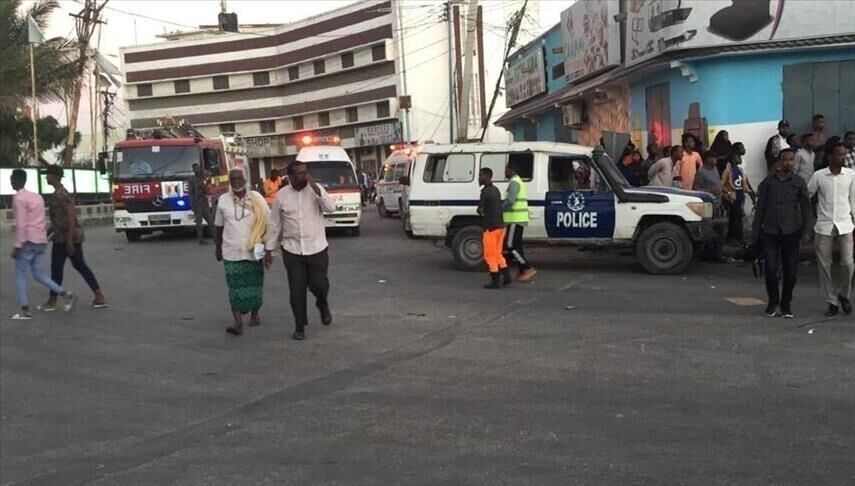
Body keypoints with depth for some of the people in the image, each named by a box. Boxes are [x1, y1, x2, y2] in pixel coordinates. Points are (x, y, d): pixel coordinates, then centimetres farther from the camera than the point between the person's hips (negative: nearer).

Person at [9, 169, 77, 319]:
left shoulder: (18, 198, -10)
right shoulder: (37, 197, 16)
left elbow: (21, 225, -16)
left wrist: (17, 246, -15)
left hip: (28, 241, -8)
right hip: (41, 241, 8)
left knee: (20, 275, 1)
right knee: (39, 274, 14)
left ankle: (25, 310, -1)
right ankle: (66, 295, 2)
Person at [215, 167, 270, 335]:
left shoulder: (256, 198, 0)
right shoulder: (223, 200, 3)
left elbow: (268, 221, 4)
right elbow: (219, 226, 11)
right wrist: (218, 247, 13)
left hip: (254, 251, 0)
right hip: (232, 252, 0)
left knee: (255, 284, 10)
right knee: (235, 287, -7)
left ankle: (254, 314, 31)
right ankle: (238, 322, -11)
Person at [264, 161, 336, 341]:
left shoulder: (316, 189, -3)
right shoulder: (282, 195, -1)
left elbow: (331, 207, -20)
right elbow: (274, 224, 5)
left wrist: (315, 187, -25)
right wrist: (269, 250, 6)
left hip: (317, 249, -1)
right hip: (292, 251, 1)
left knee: (318, 284, 1)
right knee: (296, 290, 3)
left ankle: (323, 305, 35)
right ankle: (300, 326, 18)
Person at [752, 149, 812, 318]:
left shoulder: (799, 182, 5)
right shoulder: (768, 182, 5)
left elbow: (806, 207, 5)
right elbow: (760, 208, 8)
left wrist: (806, 229, -6)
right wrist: (756, 233, 5)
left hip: (791, 233, 0)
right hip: (770, 232, 0)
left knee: (791, 271, 3)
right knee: (771, 269, -5)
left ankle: (786, 304, 20)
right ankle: (773, 301, 16)